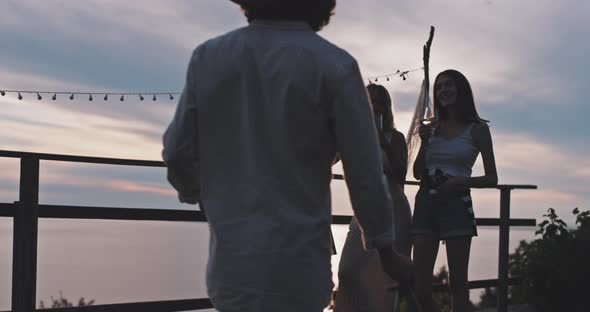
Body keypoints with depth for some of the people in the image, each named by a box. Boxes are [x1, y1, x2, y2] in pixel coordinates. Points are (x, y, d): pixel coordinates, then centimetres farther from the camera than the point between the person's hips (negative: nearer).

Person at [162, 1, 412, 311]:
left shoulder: (208, 57, 0)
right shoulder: (333, 66, -10)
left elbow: (178, 153, 4)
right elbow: (365, 171, -8)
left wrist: (194, 192, 26)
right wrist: (383, 242, 7)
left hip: (228, 261, 4)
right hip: (296, 264, -3)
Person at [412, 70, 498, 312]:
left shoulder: (477, 129, 2)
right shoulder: (433, 127, 12)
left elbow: (491, 179, 2)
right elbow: (417, 173, 14)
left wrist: (464, 181, -16)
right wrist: (424, 142, -1)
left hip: (456, 204, -4)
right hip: (426, 203, 4)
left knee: (458, 283, -1)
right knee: (420, 285, -1)